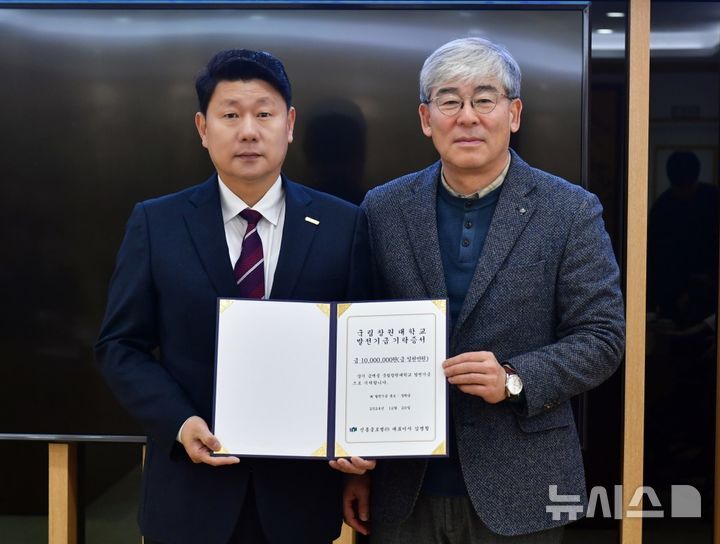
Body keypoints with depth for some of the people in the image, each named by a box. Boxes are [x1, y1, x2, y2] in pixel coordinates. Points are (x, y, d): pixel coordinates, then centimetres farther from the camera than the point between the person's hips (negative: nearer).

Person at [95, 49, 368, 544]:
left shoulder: (343, 225, -1)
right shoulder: (156, 224, -1)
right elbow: (120, 346, 1)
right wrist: (179, 423, -14)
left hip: (302, 491, 0)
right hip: (192, 491, 0)